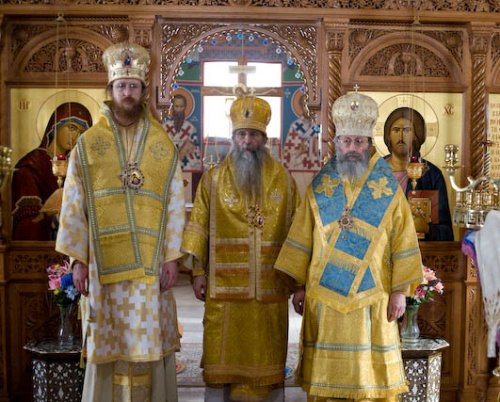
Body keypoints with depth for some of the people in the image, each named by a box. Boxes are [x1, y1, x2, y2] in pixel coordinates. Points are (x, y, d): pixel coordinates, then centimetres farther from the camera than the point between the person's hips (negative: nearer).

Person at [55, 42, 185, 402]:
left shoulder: (164, 146, 5)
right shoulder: (87, 144, 3)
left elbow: (175, 205, 3)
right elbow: (74, 207, 2)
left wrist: (171, 256, -3)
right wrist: (78, 260, -3)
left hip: (151, 264, 1)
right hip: (103, 263, 0)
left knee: (150, 342, 7)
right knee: (108, 345, 6)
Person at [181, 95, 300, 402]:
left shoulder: (284, 179, 6)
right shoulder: (214, 179, 4)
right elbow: (199, 227, 3)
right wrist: (198, 272, -3)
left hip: (270, 288, 1)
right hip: (225, 286, 0)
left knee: (268, 358, 8)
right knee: (223, 358, 4)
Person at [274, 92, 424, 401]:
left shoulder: (389, 189, 1)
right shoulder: (319, 187, 5)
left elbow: (403, 241, 0)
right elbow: (302, 239, 6)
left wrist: (400, 291, -4)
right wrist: (300, 285, 3)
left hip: (371, 298, -1)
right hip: (324, 296, 1)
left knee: (372, 374, 4)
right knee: (326, 375, 7)